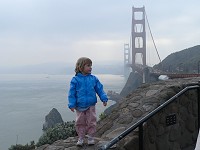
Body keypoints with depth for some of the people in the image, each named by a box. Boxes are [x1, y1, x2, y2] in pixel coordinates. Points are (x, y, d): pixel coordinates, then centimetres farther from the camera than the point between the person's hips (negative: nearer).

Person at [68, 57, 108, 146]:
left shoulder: (93, 79, -1)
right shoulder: (75, 80, -8)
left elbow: (100, 89, 5)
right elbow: (71, 93, -5)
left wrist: (104, 99, -3)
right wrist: (72, 104, -9)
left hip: (91, 106, 2)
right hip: (79, 106, -1)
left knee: (91, 122, 7)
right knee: (80, 122, 9)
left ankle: (90, 137, 22)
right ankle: (81, 138, 24)